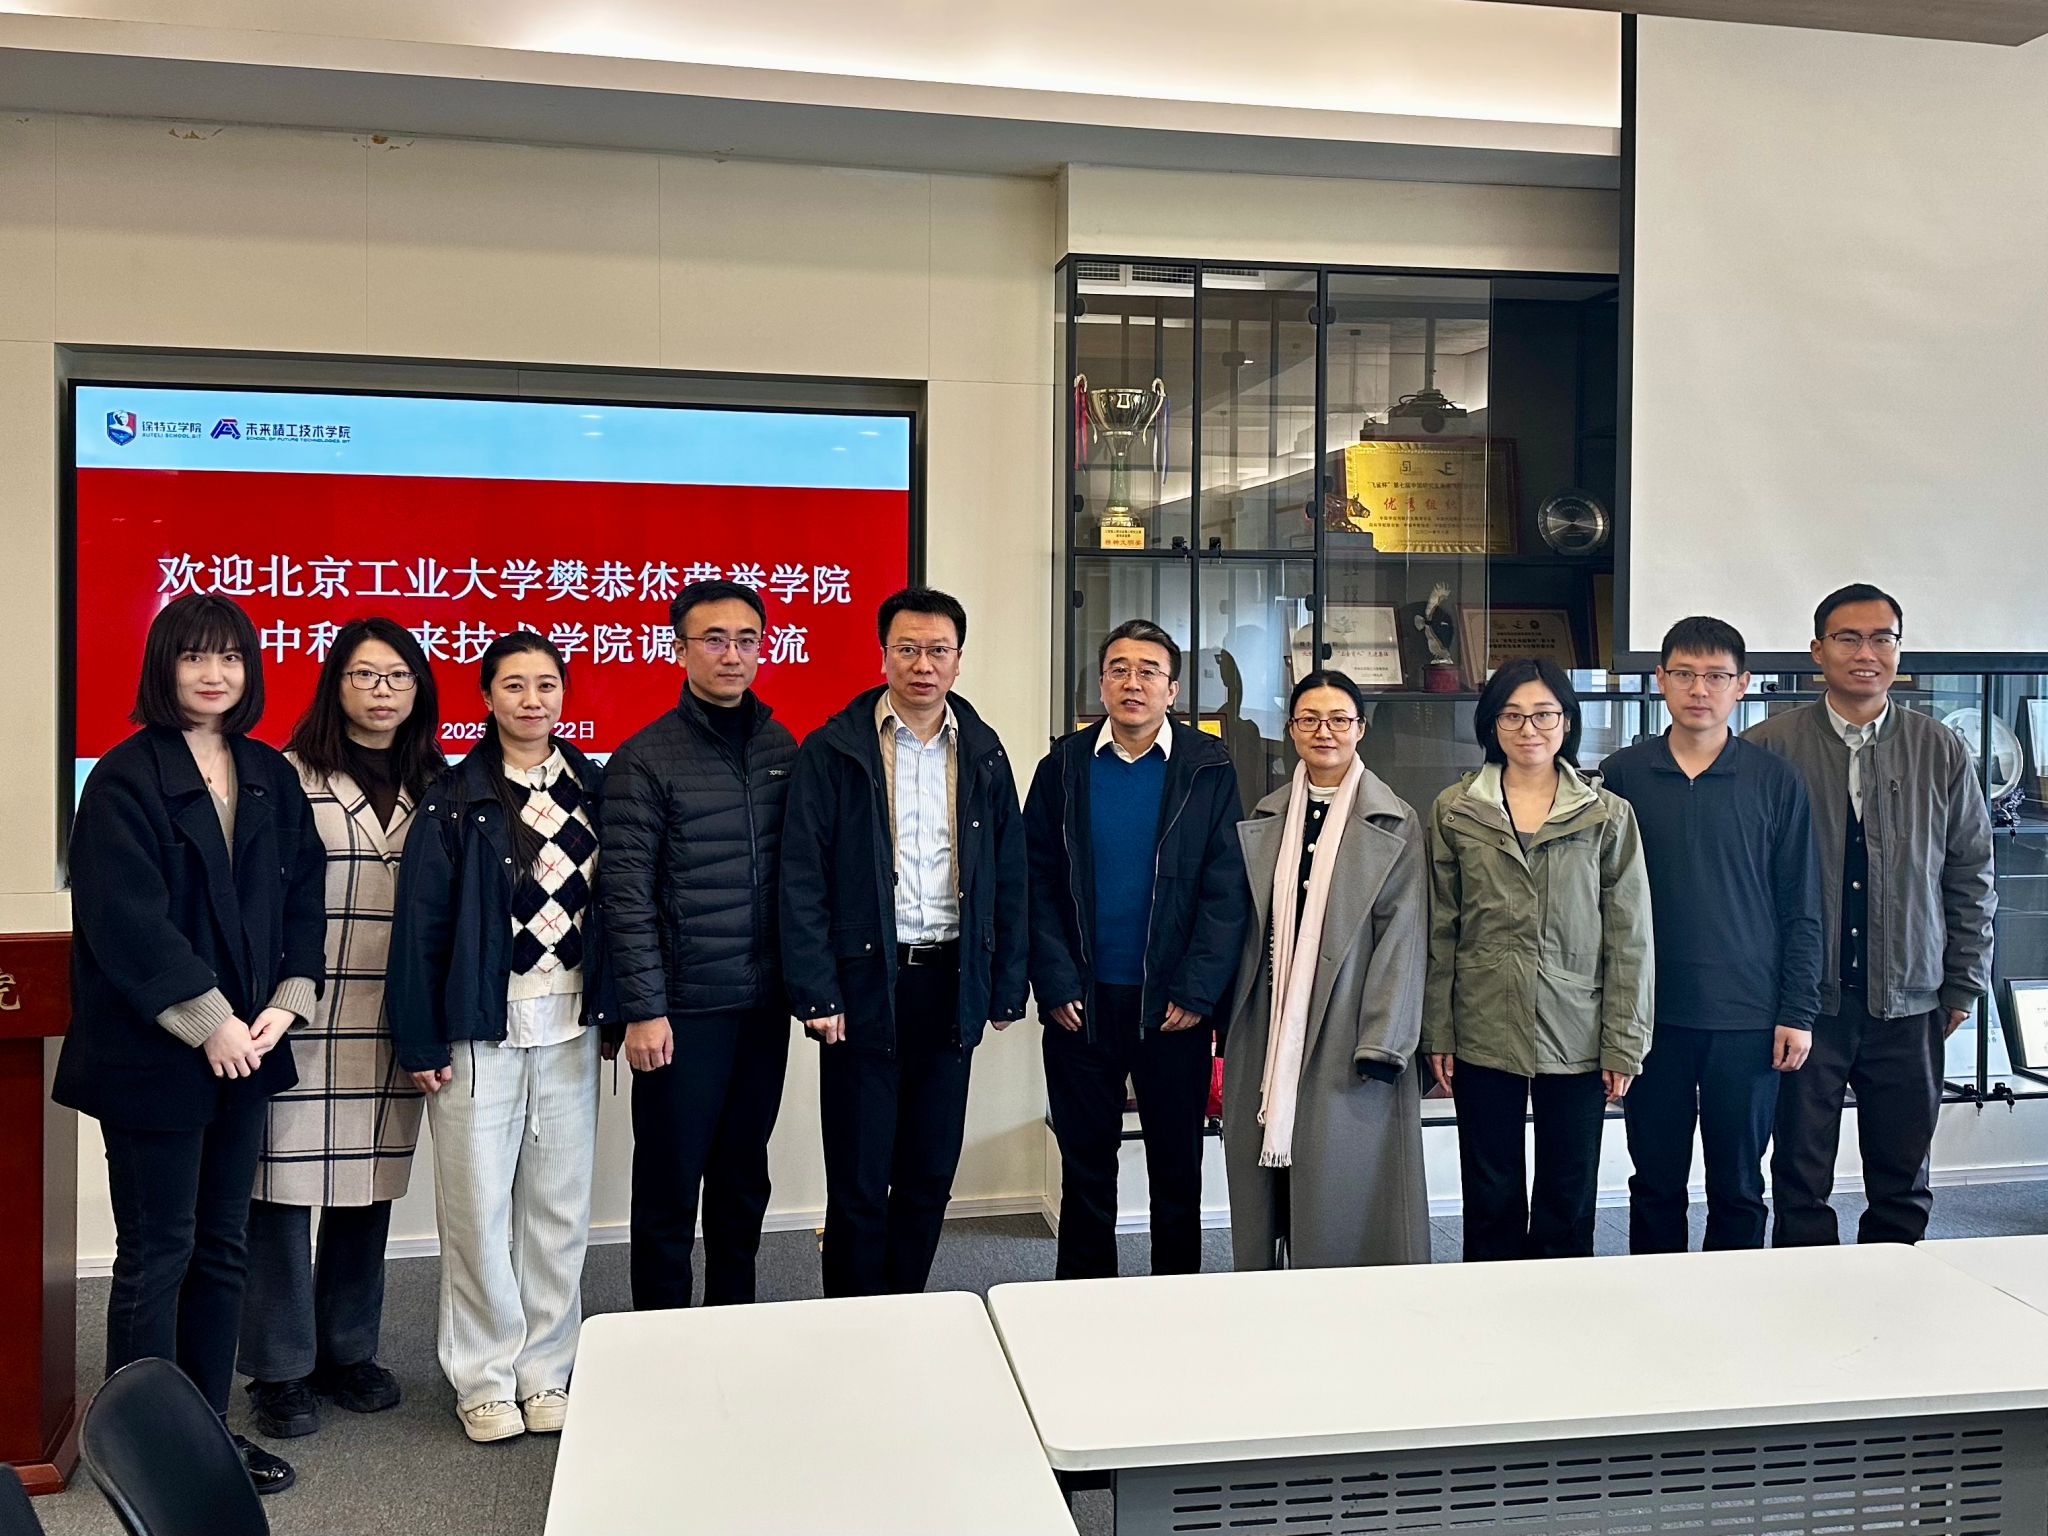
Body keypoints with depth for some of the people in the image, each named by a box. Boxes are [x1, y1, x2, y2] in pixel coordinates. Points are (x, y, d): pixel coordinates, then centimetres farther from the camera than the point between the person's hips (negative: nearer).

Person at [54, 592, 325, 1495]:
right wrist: (210, 1021, -16)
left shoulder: (270, 778, 9)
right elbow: (125, 919, -16)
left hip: (245, 1046, 6)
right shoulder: (126, 779, -9)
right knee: (156, 1256, 3)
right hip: (152, 1053, -6)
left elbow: (302, 899, 9)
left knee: (222, 1247, 13)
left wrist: (285, 1004, -5)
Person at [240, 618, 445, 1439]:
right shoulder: (292, 775, -3)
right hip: (302, 1019, -4)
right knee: (285, 1190, 1)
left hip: (393, 1025, 4)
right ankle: (280, 1370, 16)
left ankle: (348, 1352, 27)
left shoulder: (433, 784, 11)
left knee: (368, 1190, 12)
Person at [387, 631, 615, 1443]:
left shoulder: (594, 789, 5)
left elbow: (617, 901, 8)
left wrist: (615, 1011, 6)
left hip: (570, 1028, 3)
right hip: (481, 1030, -3)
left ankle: (545, 1372, 23)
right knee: (478, 1208, 4)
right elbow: (420, 924, -6)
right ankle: (484, 1380, 19)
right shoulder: (456, 799, -5)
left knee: (560, 1208, 10)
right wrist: (420, 1041, -8)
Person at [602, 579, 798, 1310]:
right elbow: (628, 898, -9)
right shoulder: (644, 760, -7)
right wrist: (643, 1010, -12)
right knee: (669, 1184, 7)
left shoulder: (782, 748, 6)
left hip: (765, 1002, 4)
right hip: (684, 1006, -4)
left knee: (743, 1177, 15)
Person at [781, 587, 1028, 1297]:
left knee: (930, 1175, 12)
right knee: (858, 1180, 4)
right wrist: (816, 993, -13)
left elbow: (1008, 878, 9)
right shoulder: (833, 750, -4)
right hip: (864, 984, -3)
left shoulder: (983, 752, 7)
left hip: (953, 986, 4)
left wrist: (1006, 987, 5)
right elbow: (802, 881, -7)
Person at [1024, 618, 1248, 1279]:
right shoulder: (1065, 765, 3)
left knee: (1177, 1163, 10)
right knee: (1085, 1162, 11)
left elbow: (1227, 887, -5)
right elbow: (1037, 882, 0)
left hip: (1174, 1006, -1)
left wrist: (1197, 992, -12)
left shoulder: (1208, 768, -1)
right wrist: (1055, 985, -8)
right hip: (1082, 1002, 1)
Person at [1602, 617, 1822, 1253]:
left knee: (1738, 1187, 9)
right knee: (1656, 1184, 10)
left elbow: (1800, 909, 3)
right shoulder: (1621, 775, 2)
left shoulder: (1776, 782, 1)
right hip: (1651, 1015, 1)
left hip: (1747, 1018, -1)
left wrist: (1798, 1012, -2)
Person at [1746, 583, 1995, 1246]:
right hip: (1806, 1000, -2)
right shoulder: (1769, 748, -4)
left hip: (1910, 1001, 3)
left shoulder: (1941, 752, 5)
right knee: (1801, 1180, 6)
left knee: (1904, 1184, 12)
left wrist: (1963, 985, 7)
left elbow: (1971, 875, 10)